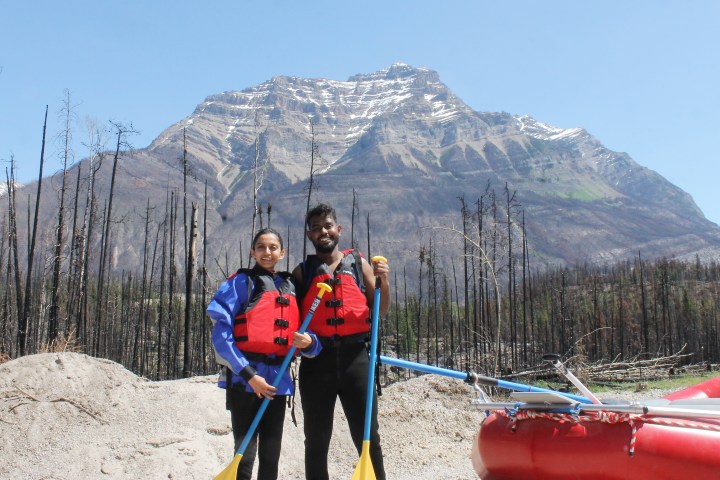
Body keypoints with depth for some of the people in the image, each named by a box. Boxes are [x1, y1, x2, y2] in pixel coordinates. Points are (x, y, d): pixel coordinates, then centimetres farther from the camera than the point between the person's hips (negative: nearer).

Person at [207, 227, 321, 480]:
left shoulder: (289, 287, 14)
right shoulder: (242, 282, -1)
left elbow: (301, 333, 16)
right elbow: (221, 334, -10)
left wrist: (308, 341, -9)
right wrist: (249, 374, -16)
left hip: (279, 379, 5)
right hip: (245, 379, -5)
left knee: (271, 455, 11)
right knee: (245, 455, -4)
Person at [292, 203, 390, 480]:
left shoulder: (358, 263, 11)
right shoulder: (302, 272, 11)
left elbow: (380, 311, 11)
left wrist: (383, 282, -6)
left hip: (354, 356, 0)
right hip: (316, 358, 1)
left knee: (368, 437, 2)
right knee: (316, 439, 8)